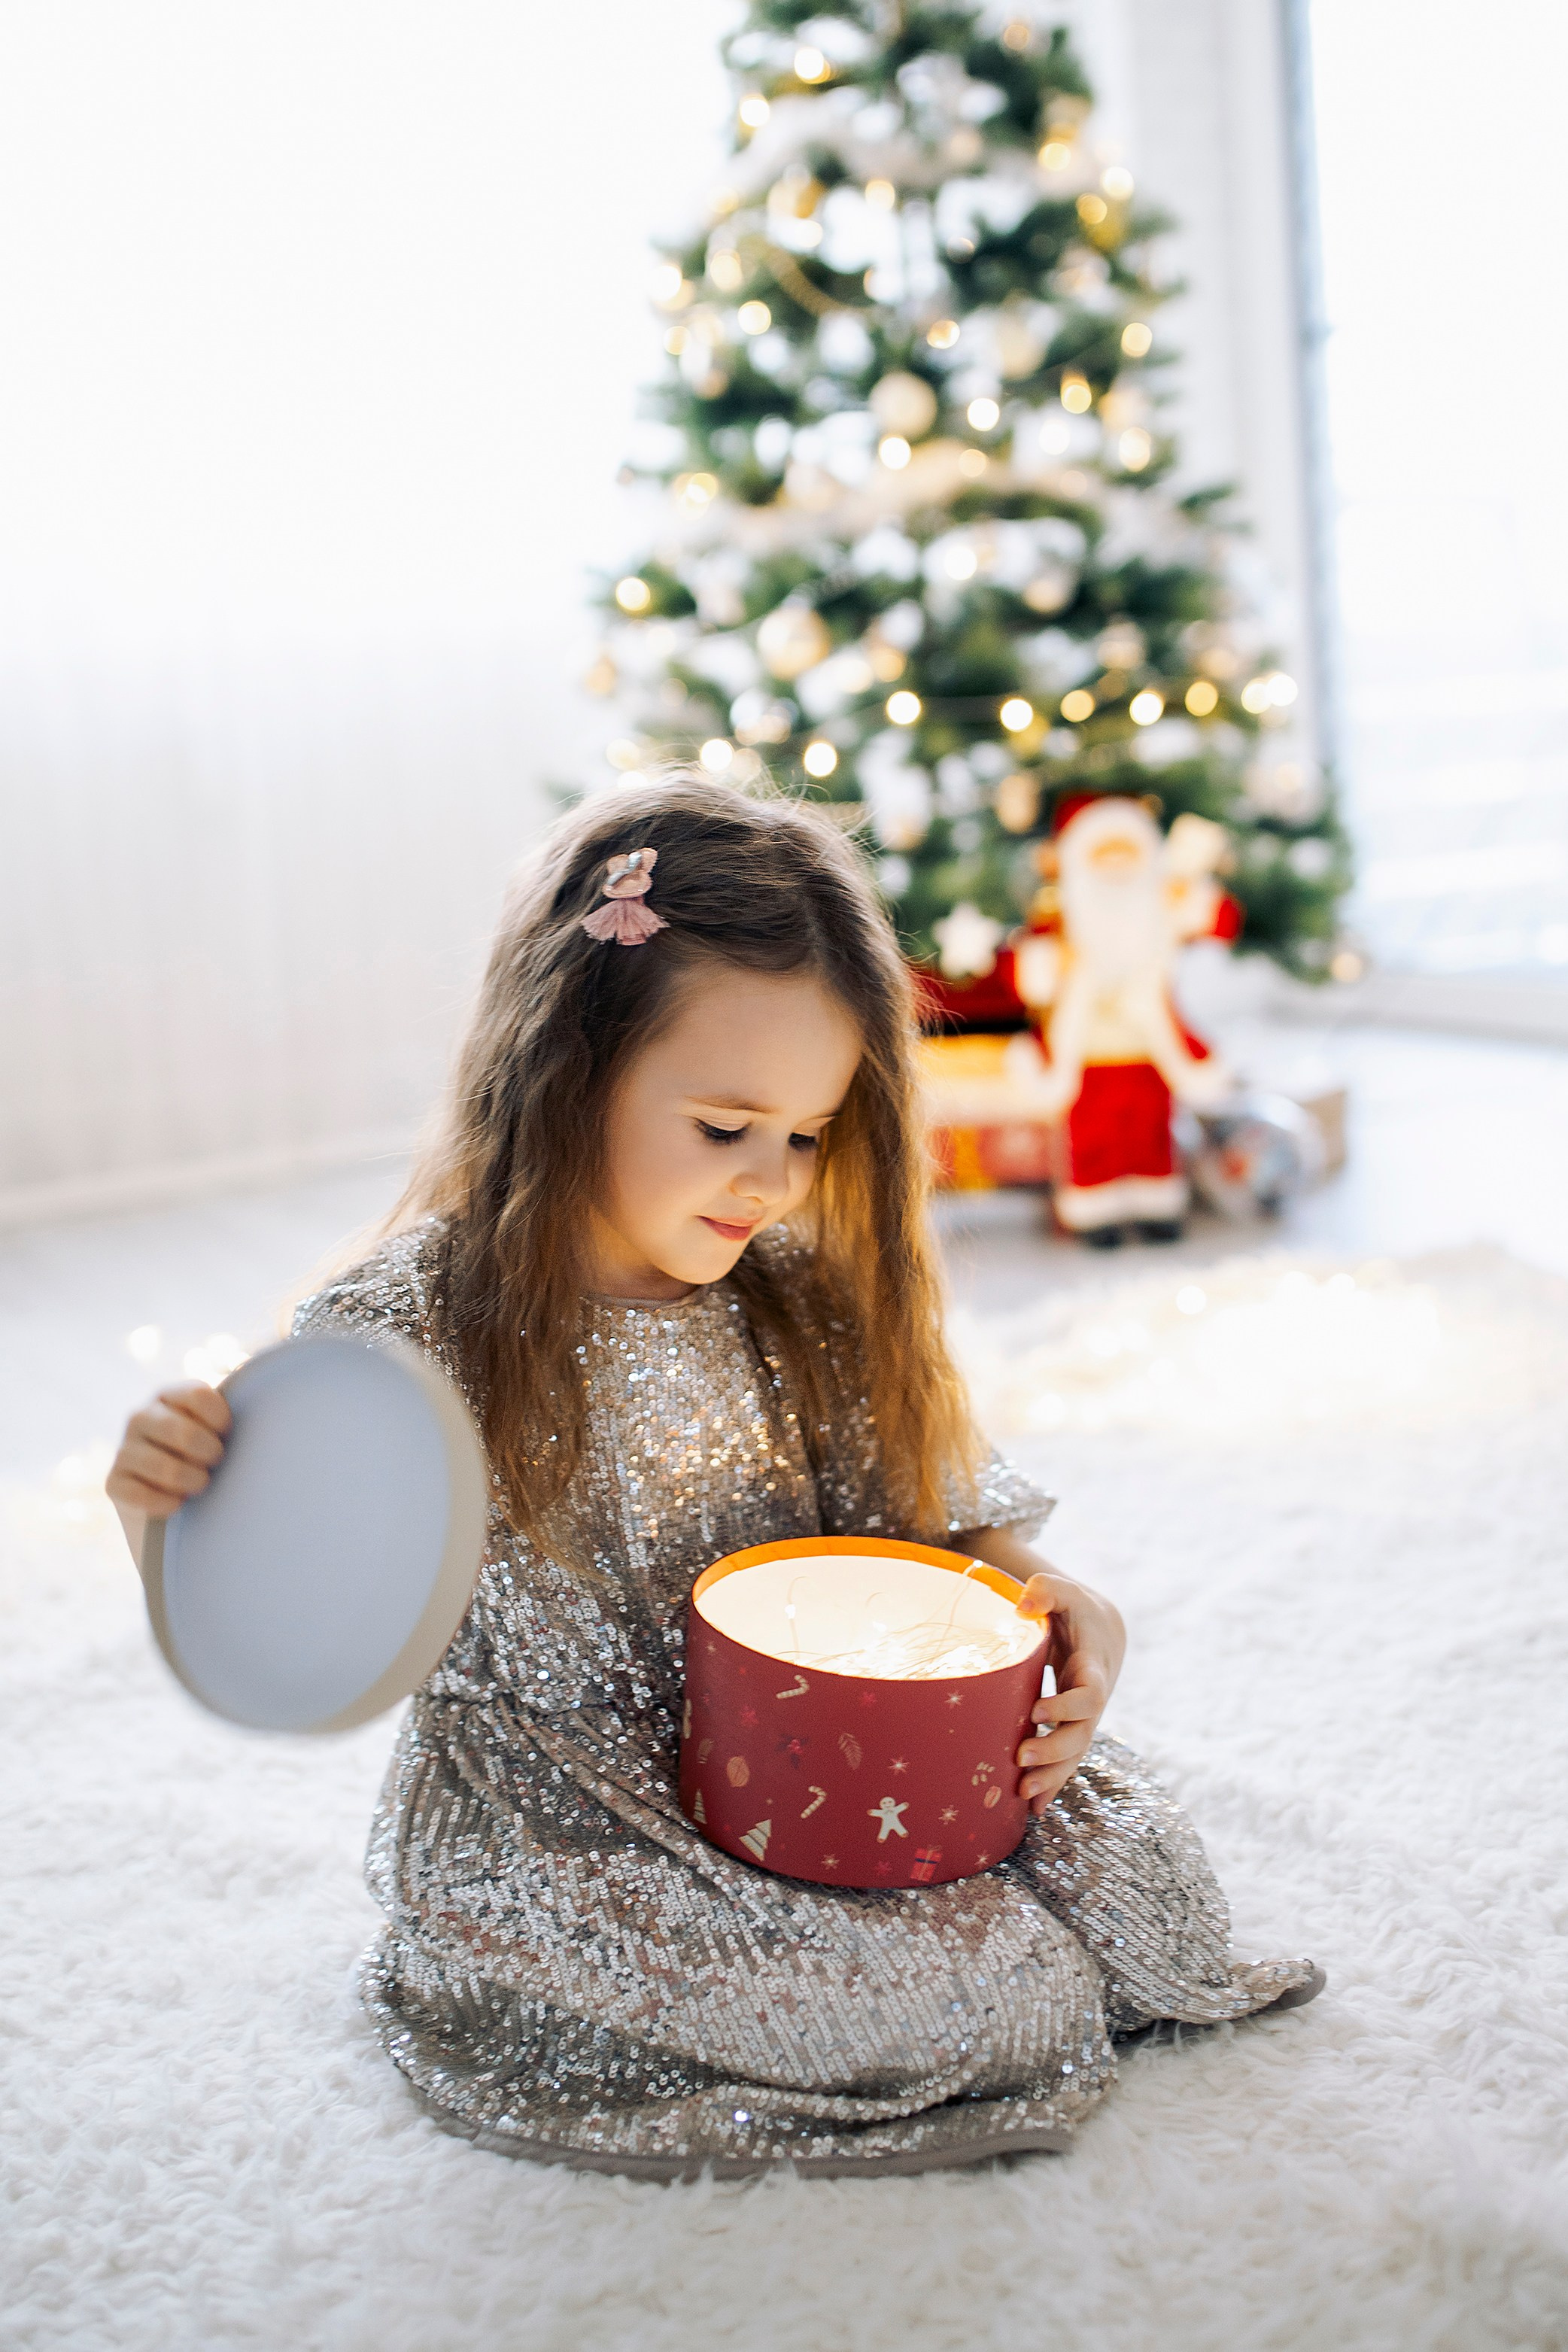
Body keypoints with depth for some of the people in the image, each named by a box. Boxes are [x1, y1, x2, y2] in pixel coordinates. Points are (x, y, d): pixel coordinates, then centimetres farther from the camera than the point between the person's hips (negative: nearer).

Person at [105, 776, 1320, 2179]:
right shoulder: (410, 1327, -17)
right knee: (960, 2002, -20)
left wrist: (1051, 1606, -12)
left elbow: (919, 1514, 8)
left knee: (1142, 1872, -5)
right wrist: (169, 1516, -36)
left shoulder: (797, 1304, 0)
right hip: (559, 1822, -6)